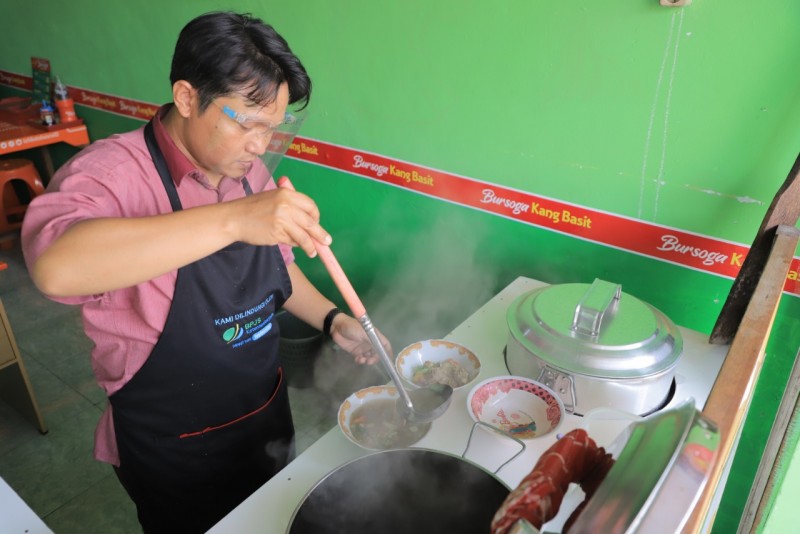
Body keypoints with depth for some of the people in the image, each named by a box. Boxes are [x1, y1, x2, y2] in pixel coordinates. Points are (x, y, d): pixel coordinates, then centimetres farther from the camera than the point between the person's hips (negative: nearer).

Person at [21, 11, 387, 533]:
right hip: (175, 450, -5)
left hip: (268, 415, 6)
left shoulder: (250, 171, -4)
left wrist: (332, 319, -5)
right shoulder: (113, 171, -23)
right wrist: (233, 219, -51)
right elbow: (56, 266, -44)